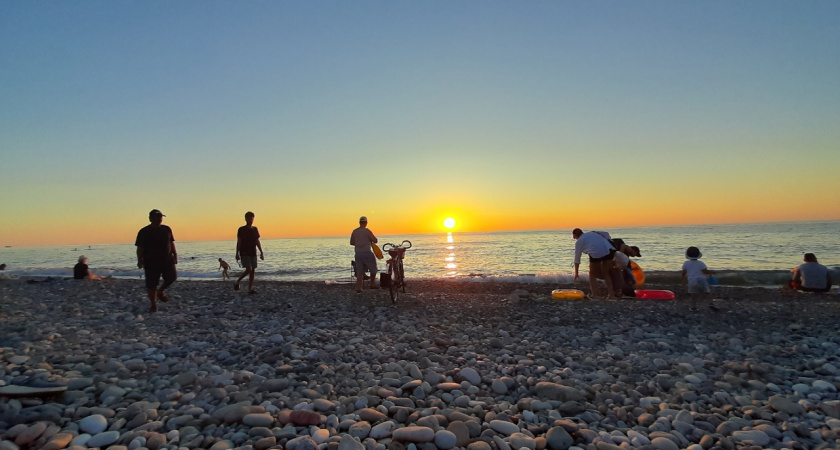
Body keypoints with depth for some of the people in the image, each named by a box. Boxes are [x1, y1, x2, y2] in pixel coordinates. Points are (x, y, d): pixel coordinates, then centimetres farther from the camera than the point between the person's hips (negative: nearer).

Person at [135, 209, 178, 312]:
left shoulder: (167, 229, 9)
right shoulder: (144, 232, -1)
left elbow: (172, 244, 13)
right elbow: (140, 248, -1)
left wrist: (175, 256, 8)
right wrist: (140, 261, -9)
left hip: (167, 260, 3)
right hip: (151, 262, -3)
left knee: (172, 277, -9)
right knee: (151, 284, -2)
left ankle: (160, 291, 19)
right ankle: (153, 305, 12)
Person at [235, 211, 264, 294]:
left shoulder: (255, 229, 10)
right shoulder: (241, 230, -3)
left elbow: (257, 242, 12)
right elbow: (239, 242, -4)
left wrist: (261, 253, 7)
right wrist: (237, 254, -10)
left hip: (253, 253, 5)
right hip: (244, 253, -5)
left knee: (253, 271, 0)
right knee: (249, 269, -16)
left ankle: (250, 289, 4)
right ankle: (237, 283, 4)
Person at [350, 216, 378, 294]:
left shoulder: (354, 231, 6)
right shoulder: (367, 231, -9)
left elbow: (351, 243, 14)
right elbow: (375, 240, -5)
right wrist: (371, 241, 17)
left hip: (358, 253, 5)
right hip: (367, 253, -5)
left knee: (359, 272, 8)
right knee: (373, 269, 13)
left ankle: (358, 289, 3)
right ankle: (372, 285, 20)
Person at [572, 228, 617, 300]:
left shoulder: (579, 242, 16)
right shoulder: (593, 233, 30)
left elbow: (577, 258, 16)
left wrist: (576, 273, 22)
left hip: (596, 253, -5)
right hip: (609, 250, 5)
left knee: (592, 274, 18)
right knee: (606, 273, 22)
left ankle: (594, 295, 12)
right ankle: (611, 294, 15)